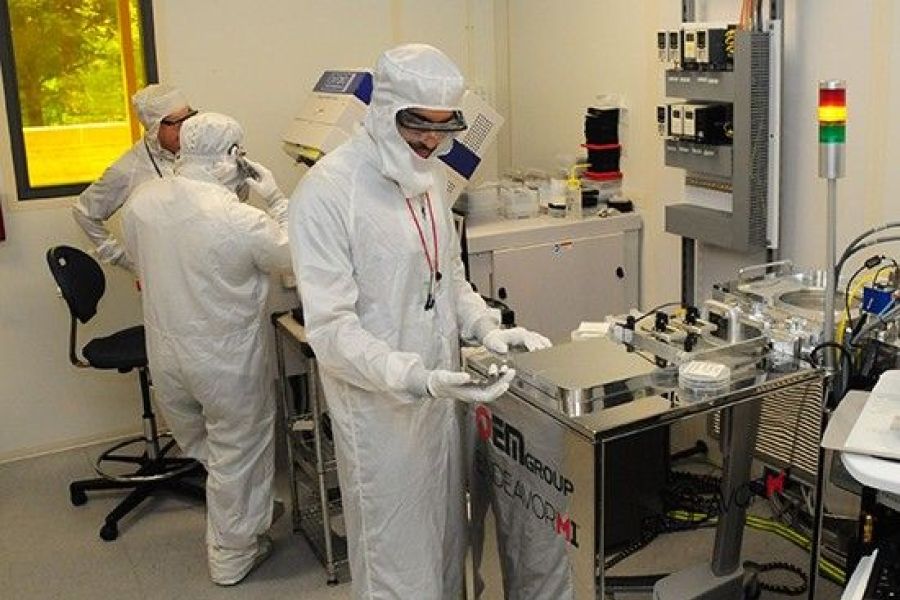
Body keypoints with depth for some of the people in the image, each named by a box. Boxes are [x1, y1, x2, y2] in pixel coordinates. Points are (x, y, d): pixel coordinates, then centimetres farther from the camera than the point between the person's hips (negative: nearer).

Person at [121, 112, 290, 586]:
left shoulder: (141, 201, -9)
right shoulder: (242, 221, -27)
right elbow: (295, 255, -10)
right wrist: (276, 199, -3)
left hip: (165, 355, 6)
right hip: (227, 364, -5)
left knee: (200, 448, 28)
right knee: (236, 457, 15)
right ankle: (231, 557, 32)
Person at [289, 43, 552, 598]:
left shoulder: (431, 178, 6)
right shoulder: (328, 191, -18)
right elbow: (331, 329, -20)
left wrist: (487, 327, -1)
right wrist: (419, 379, -31)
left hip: (440, 395, 7)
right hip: (380, 411, -7)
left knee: (446, 546, 21)